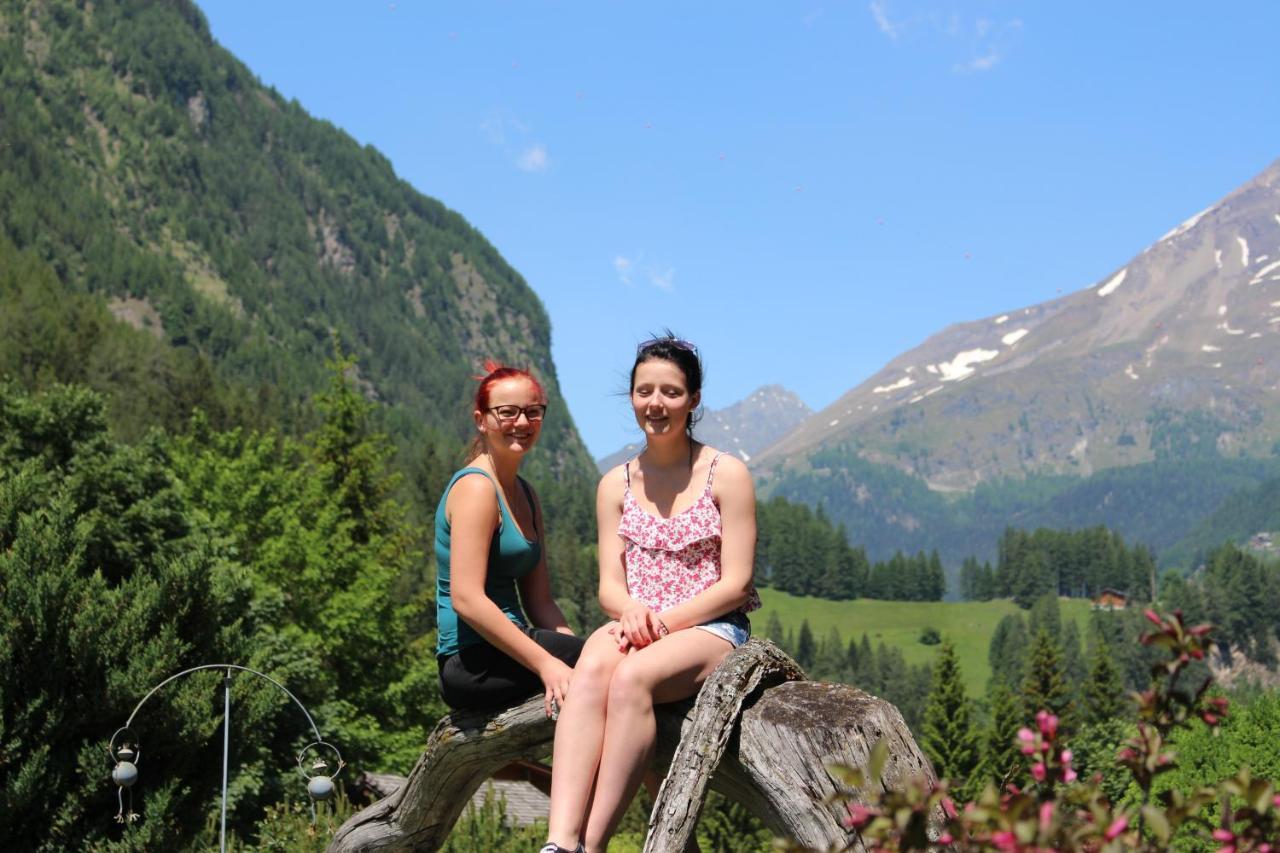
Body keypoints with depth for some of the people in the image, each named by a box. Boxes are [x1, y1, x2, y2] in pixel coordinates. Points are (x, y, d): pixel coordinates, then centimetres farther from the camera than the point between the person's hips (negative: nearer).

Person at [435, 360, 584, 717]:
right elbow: (466, 598, -20)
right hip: (474, 661, -9)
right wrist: (546, 664, -24)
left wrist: (574, 649, 0)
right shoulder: (476, 487, -10)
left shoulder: (525, 495, 19)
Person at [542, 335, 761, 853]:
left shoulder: (726, 475, 1)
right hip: (634, 626, 3)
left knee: (631, 676, -36)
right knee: (592, 669, -34)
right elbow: (609, 584, 7)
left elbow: (735, 583, -4)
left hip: (710, 629, -3)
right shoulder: (616, 484, 13)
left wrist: (667, 620, -16)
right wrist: (631, 610, -17)